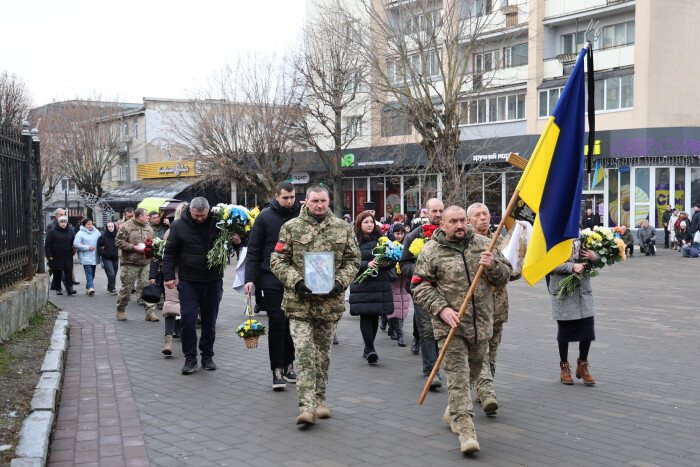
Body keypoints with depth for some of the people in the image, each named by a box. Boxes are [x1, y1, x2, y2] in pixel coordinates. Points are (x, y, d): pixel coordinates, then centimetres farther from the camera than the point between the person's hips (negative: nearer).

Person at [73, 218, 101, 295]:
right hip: (86, 257, -5)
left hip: (94, 257, 5)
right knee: (89, 272, -16)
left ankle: (88, 288, 22)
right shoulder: (80, 233, -5)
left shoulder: (96, 232, 11)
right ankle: (90, 287, -24)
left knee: (92, 273, 11)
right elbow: (75, 244, -14)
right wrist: (87, 247, -16)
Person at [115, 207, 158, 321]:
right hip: (130, 263, -5)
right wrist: (134, 248, -14)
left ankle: (150, 312, 1)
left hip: (145, 263, 5)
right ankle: (120, 310, 17)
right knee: (126, 287, 2)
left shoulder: (149, 228, 15)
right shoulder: (126, 227, -5)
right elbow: (118, 242, -9)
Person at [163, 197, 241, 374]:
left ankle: (207, 355, 22)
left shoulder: (217, 223, 0)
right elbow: (170, 253, 4)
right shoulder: (179, 226, -1)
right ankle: (190, 357, 8)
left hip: (213, 281, 1)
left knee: (210, 320, 9)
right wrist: (169, 276, -4)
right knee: (187, 319, -5)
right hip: (188, 281, -1)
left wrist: (237, 242, -10)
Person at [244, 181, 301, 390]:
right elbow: (253, 250, 2)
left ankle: (288, 365, 22)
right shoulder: (265, 217, 0)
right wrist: (250, 278, -6)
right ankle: (277, 370, 1)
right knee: (277, 323, -4)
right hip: (272, 279, -2)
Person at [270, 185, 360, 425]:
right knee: (304, 353, -9)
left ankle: (319, 400, 26)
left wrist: (340, 281, -7)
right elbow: (277, 260, 2)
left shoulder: (342, 228, 7)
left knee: (323, 354, 13)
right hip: (299, 301, -2)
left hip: (330, 301, 2)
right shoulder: (291, 228, 2)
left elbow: (353, 260, 11)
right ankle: (307, 406, -10)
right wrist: (296, 282, -13)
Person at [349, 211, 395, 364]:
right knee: (365, 315, -9)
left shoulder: (381, 239, 9)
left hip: (380, 283, 3)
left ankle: (368, 348, 16)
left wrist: (386, 264, -11)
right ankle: (370, 348, -8)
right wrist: (366, 264, -21)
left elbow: (393, 259, 10)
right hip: (361, 284, -3)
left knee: (375, 316, 6)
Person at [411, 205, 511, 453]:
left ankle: (452, 412, 38)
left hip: (481, 323, 4)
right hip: (450, 324, -4)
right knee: (458, 374, -10)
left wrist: (493, 266, -11)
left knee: (472, 372, 16)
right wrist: (441, 309, -16)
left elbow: (504, 277, 11)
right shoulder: (430, 251, -2)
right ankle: (465, 429, -10)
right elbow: (420, 287, -3)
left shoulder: (483, 244, 7)